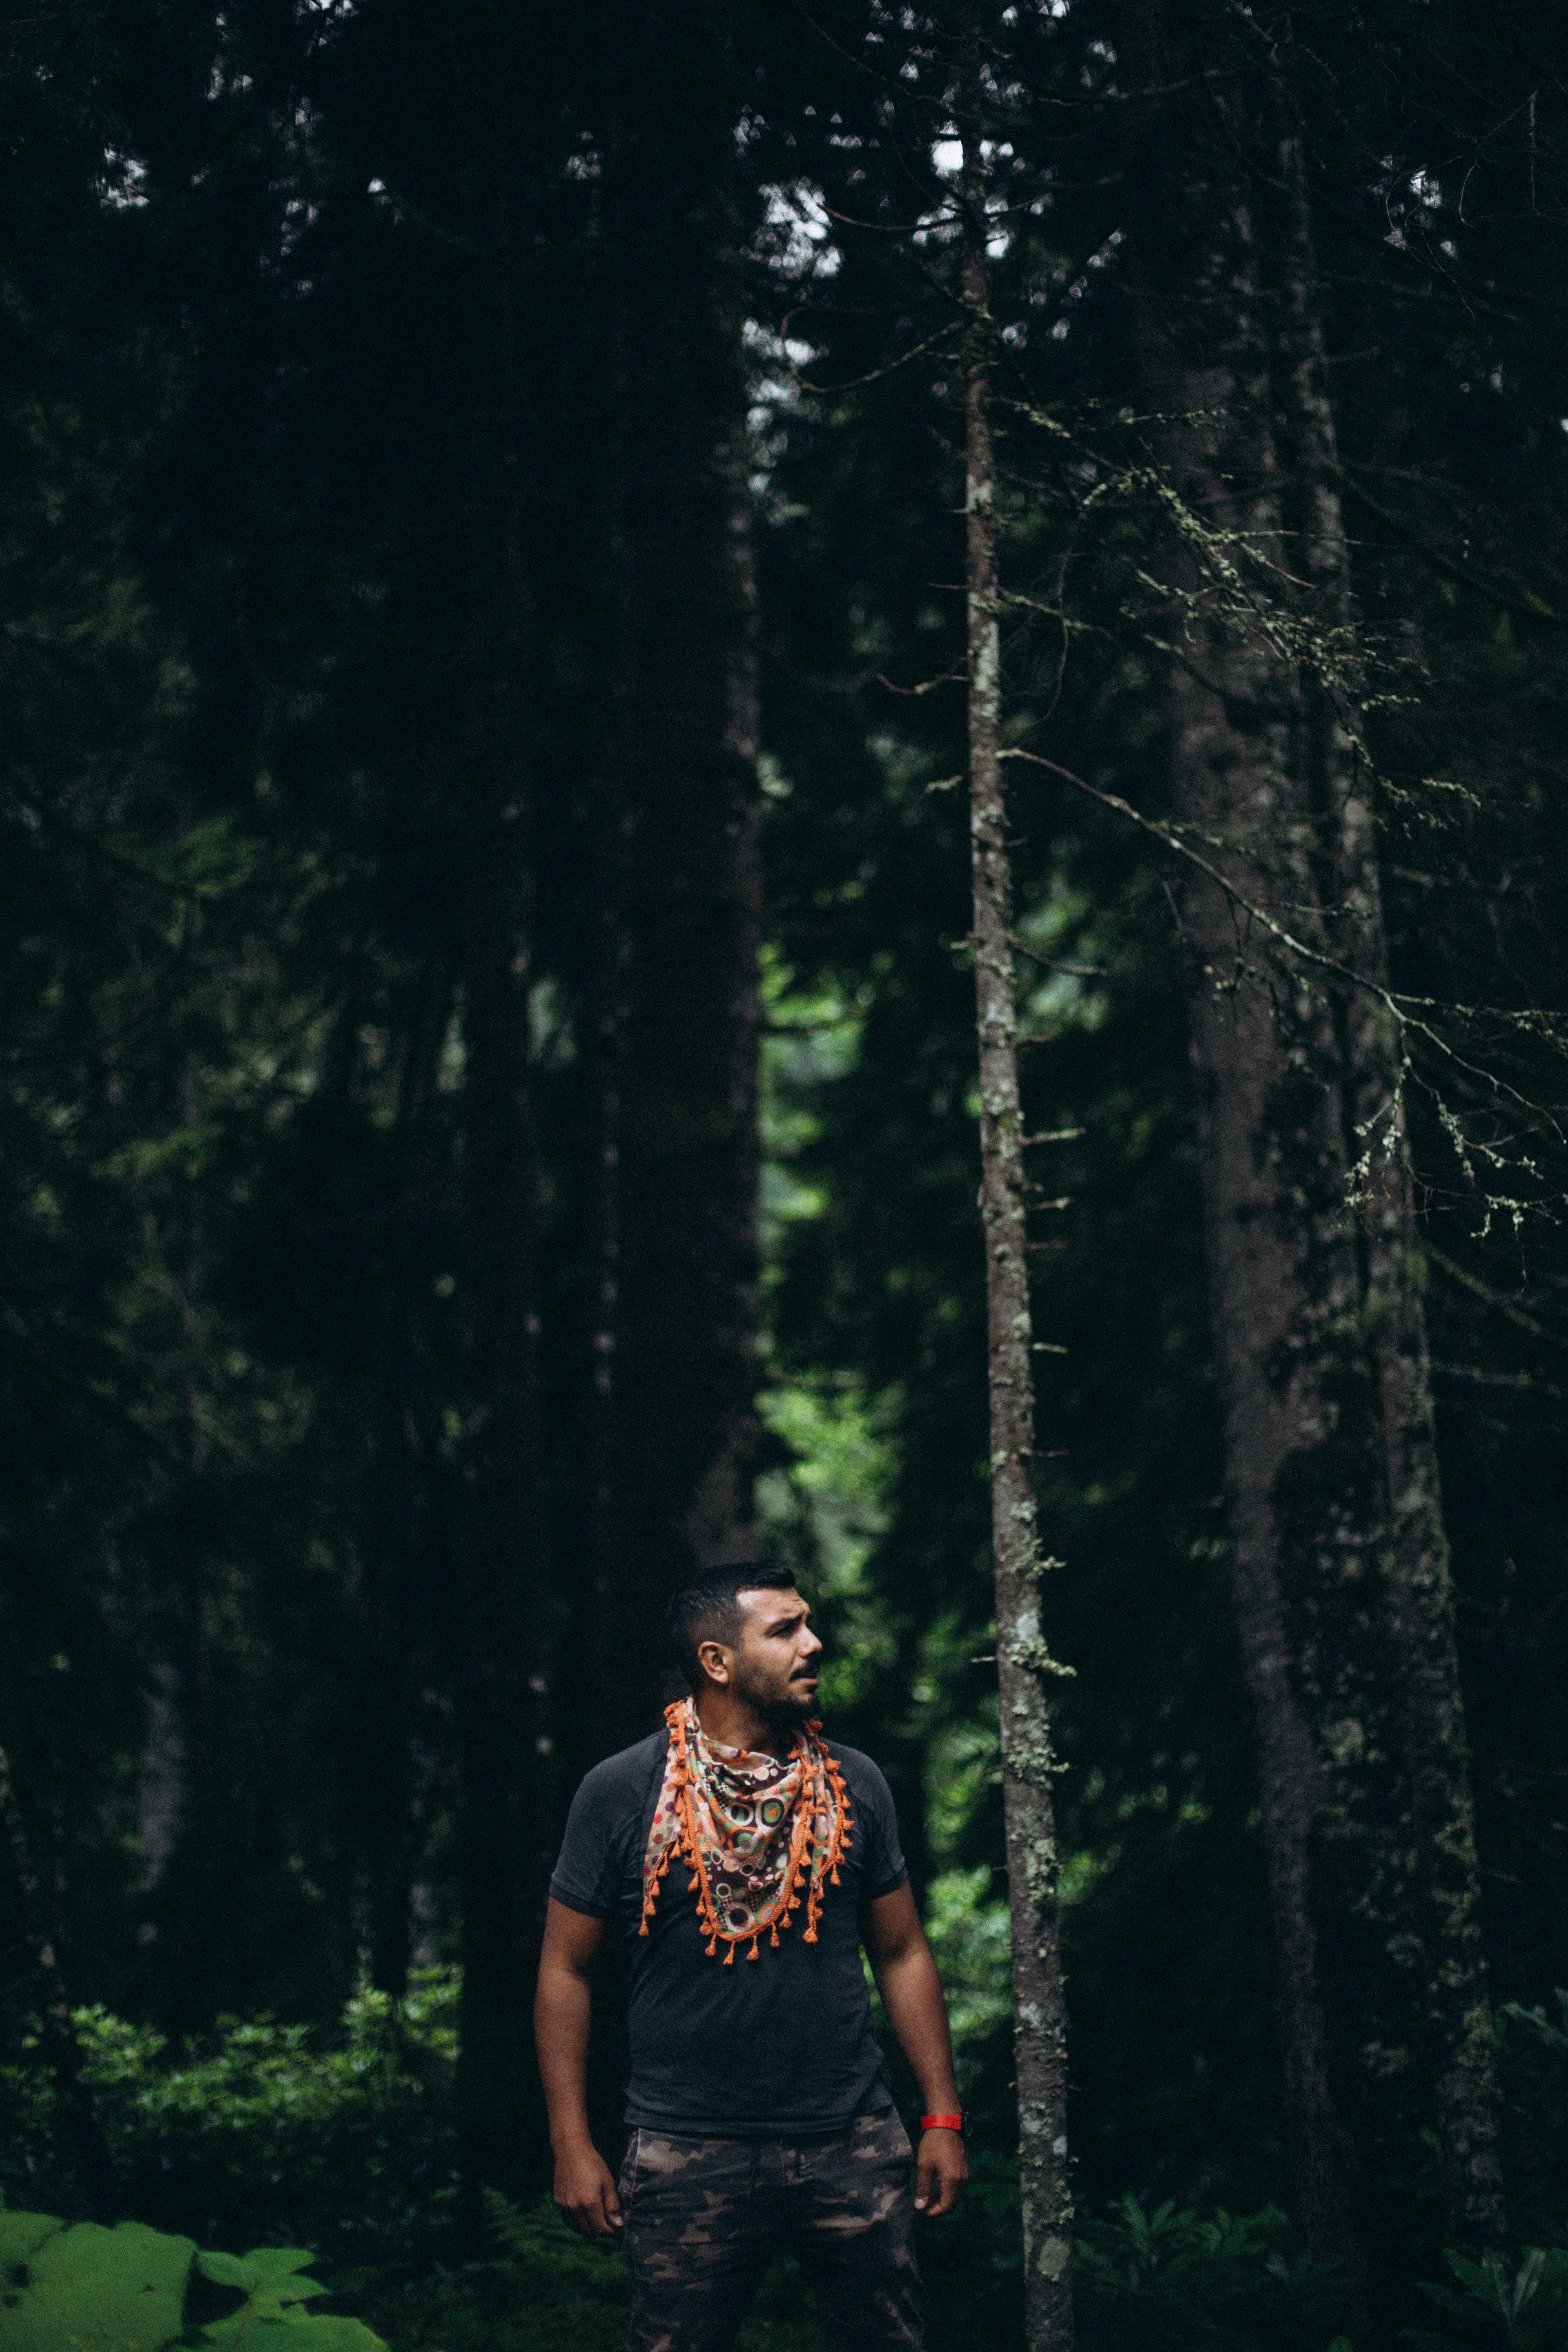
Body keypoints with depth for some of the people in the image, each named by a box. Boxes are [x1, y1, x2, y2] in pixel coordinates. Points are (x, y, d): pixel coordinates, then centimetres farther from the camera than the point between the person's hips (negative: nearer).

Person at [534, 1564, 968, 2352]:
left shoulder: (853, 1784, 5)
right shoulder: (619, 1794, -4)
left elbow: (902, 1954, 10)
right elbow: (566, 1969, 0)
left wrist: (942, 2117, 5)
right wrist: (572, 2146, -4)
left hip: (853, 2143, 3)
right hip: (688, 2154, -2)